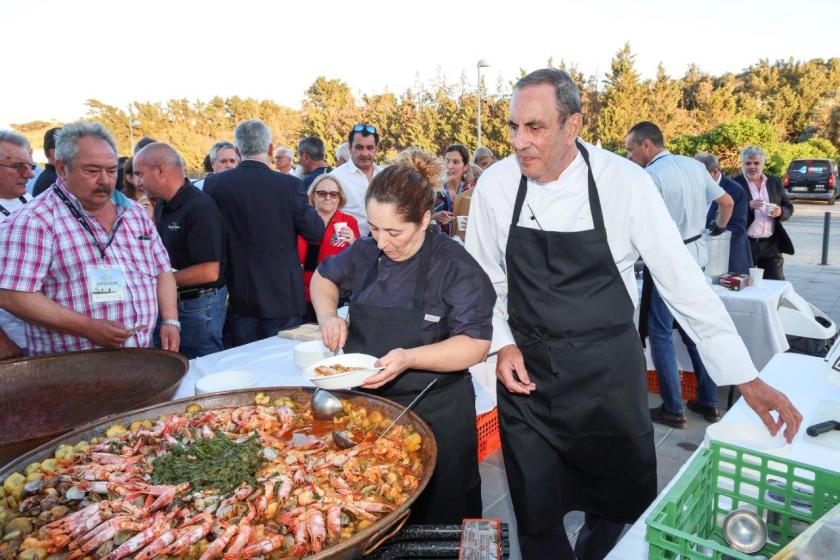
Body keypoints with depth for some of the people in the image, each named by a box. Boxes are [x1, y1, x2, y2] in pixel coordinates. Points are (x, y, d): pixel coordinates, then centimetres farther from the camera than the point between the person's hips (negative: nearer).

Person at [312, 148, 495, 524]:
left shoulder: (454, 266, -16)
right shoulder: (368, 252, 1)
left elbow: (475, 344, -18)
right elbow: (325, 277, 19)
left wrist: (410, 358, -30)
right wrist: (327, 315, -2)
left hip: (435, 415, -4)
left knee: (436, 520, 13)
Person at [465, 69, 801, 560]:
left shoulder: (625, 182, -14)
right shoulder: (496, 184, -8)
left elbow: (682, 280, -9)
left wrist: (746, 378, -8)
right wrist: (503, 343, -7)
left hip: (609, 372, 0)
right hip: (527, 369, 1)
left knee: (623, 505, 17)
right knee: (537, 517, 11)